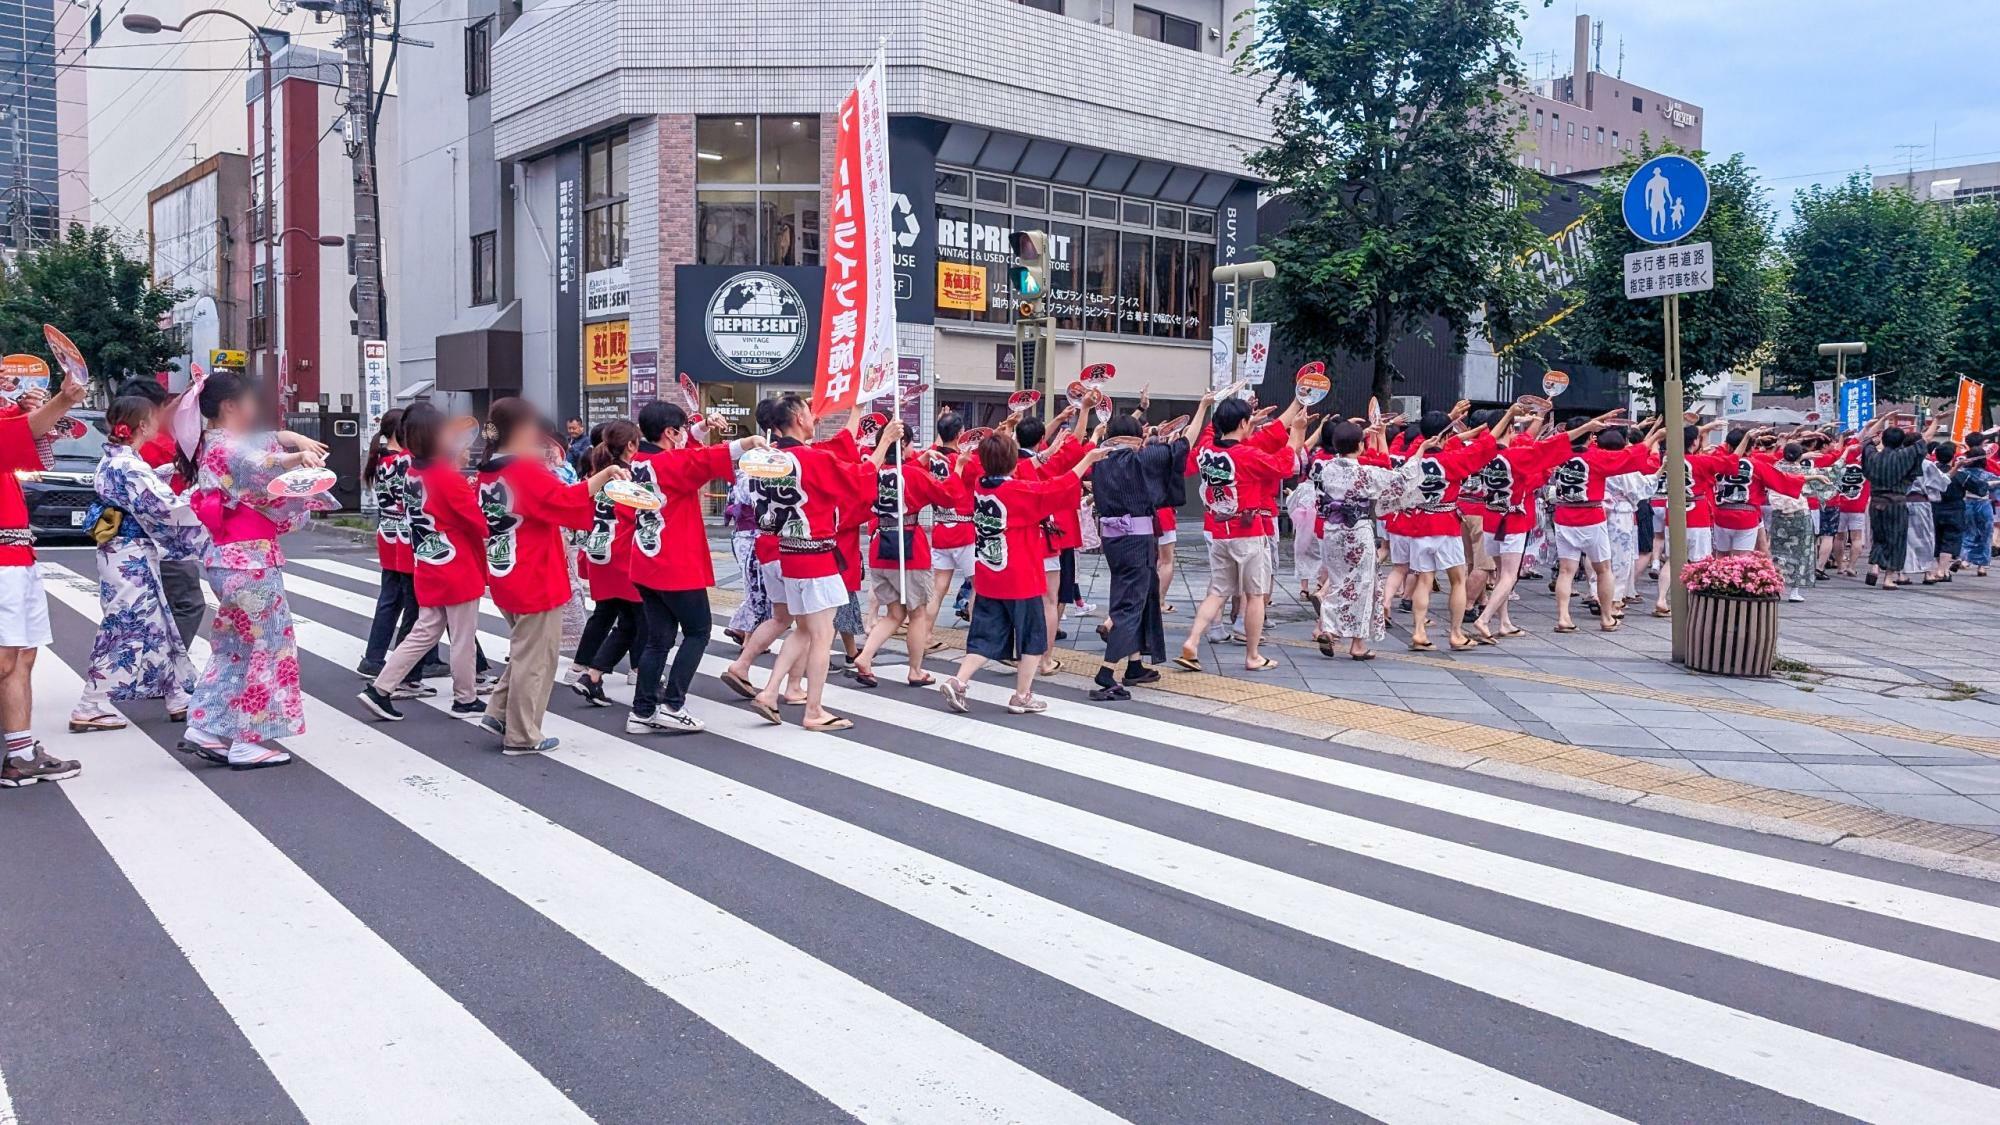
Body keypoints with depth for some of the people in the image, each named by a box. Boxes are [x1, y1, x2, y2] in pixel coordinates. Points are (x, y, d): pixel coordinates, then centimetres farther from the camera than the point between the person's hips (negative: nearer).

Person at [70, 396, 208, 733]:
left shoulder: (113, 459, 10)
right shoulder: (129, 465, -19)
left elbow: (151, 497, 13)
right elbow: (166, 507, -20)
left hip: (128, 556, 10)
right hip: (131, 559, -10)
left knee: (156, 625, 14)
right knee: (125, 629, -3)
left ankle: (179, 697, 21)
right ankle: (90, 709, 3)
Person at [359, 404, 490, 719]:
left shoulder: (411, 474, 4)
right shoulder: (448, 478, -18)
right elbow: (483, 522, -16)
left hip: (428, 572, 7)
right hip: (459, 572, -7)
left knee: (424, 634, 15)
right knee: (464, 638, 6)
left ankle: (379, 689, 11)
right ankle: (466, 699, 18)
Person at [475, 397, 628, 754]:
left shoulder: (488, 473, 8)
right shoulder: (527, 471, -18)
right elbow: (568, 500, -28)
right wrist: (605, 474, -28)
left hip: (505, 580, 9)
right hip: (536, 582, -9)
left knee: (524, 651, 24)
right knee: (535, 658, 2)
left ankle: (499, 714, 23)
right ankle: (522, 736, 9)